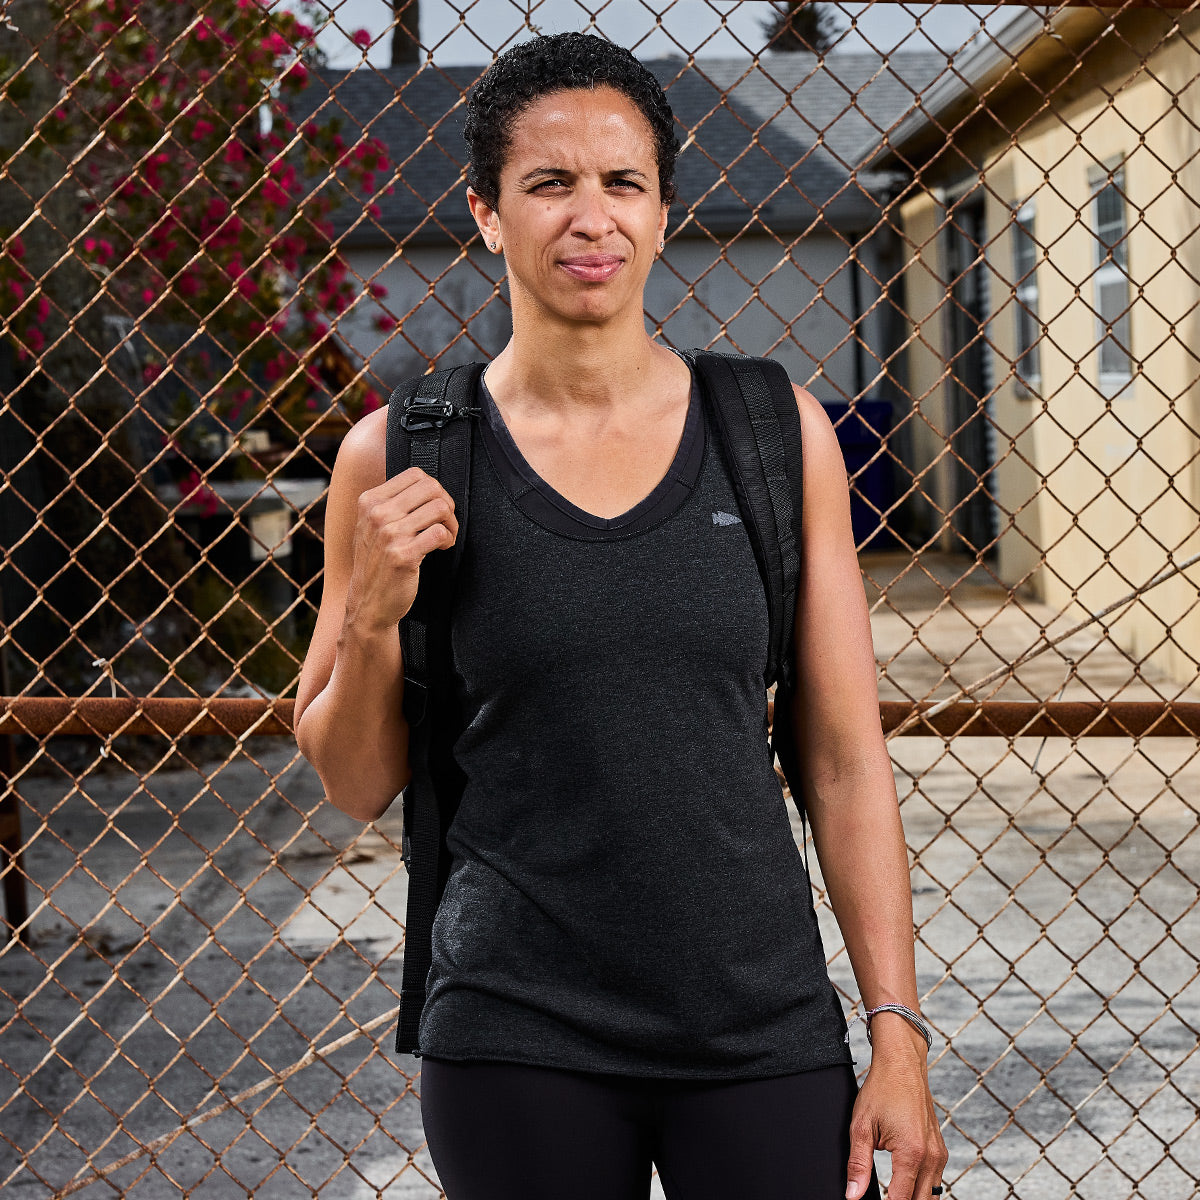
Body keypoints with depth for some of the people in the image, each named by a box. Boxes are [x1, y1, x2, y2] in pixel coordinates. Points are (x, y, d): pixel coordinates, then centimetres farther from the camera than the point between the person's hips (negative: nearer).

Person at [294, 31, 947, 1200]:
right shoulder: (399, 458, -3)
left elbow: (846, 761, 3)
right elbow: (358, 785, 5)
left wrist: (898, 1034, -1)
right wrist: (371, 615, -13)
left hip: (763, 1034, 1)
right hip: (520, 1047, -1)